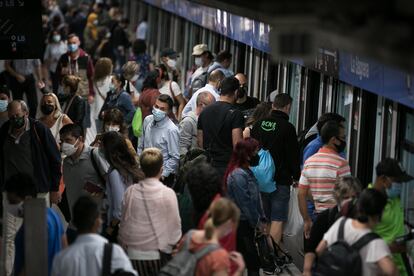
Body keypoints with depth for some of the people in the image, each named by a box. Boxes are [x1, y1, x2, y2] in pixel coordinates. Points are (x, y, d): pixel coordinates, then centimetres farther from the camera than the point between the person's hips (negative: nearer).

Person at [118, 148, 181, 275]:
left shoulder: (130, 192, -3)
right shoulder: (168, 194, -9)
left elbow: (124, 223, 7)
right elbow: (175, 224, -3)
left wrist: (124, 245, 20)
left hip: (134, 255, 2)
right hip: (158, 255, -2)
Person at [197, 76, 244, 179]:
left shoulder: (205, 112, 10)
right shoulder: (235, 114, -10)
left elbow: (199, 141, 14)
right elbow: (237, 144, -17)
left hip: (207, 164, 6)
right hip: (227, 165, -6)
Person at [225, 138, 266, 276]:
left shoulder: (247, 172, 10)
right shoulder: (238, 175, -21)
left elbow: (255, 198, 13)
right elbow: (245, 203, -19)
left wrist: (261, 218, 8)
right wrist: (257, 222, -11)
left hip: (247, 223, 9)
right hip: (241, 223, -9)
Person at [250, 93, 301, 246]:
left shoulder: (259, 124, 5)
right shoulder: (288, 128, -11)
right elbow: (293, 156, -8)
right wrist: (296, 176, 6)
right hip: (281, 181, -6)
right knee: (277, 220, -4)